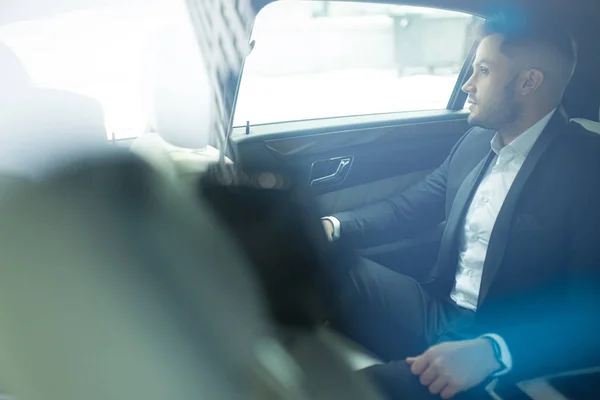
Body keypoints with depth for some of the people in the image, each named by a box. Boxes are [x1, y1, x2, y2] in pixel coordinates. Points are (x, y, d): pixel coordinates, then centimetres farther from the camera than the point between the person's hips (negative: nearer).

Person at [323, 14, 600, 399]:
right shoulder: (475, 142, 7)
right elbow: (409, 206, 14)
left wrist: (491, 352, -32)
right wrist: (335, 226, -3)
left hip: (508, 363, -6)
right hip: (440, 315, 7)